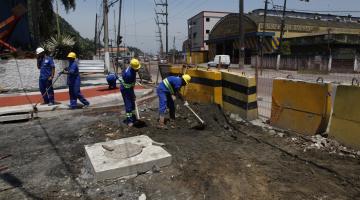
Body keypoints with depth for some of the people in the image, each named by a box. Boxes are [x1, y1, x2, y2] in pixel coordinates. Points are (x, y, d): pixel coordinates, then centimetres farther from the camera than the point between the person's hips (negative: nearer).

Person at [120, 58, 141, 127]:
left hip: (129, 87, 9)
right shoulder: (128, 74, -35)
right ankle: (129, 120, 0)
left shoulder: (131, 69, -8)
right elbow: (128, 86, -27)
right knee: (128, 104, -8)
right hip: (125, 89, -9)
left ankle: (133, 116, 30)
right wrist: (133, 95, -19)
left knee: (132, 103, 16)